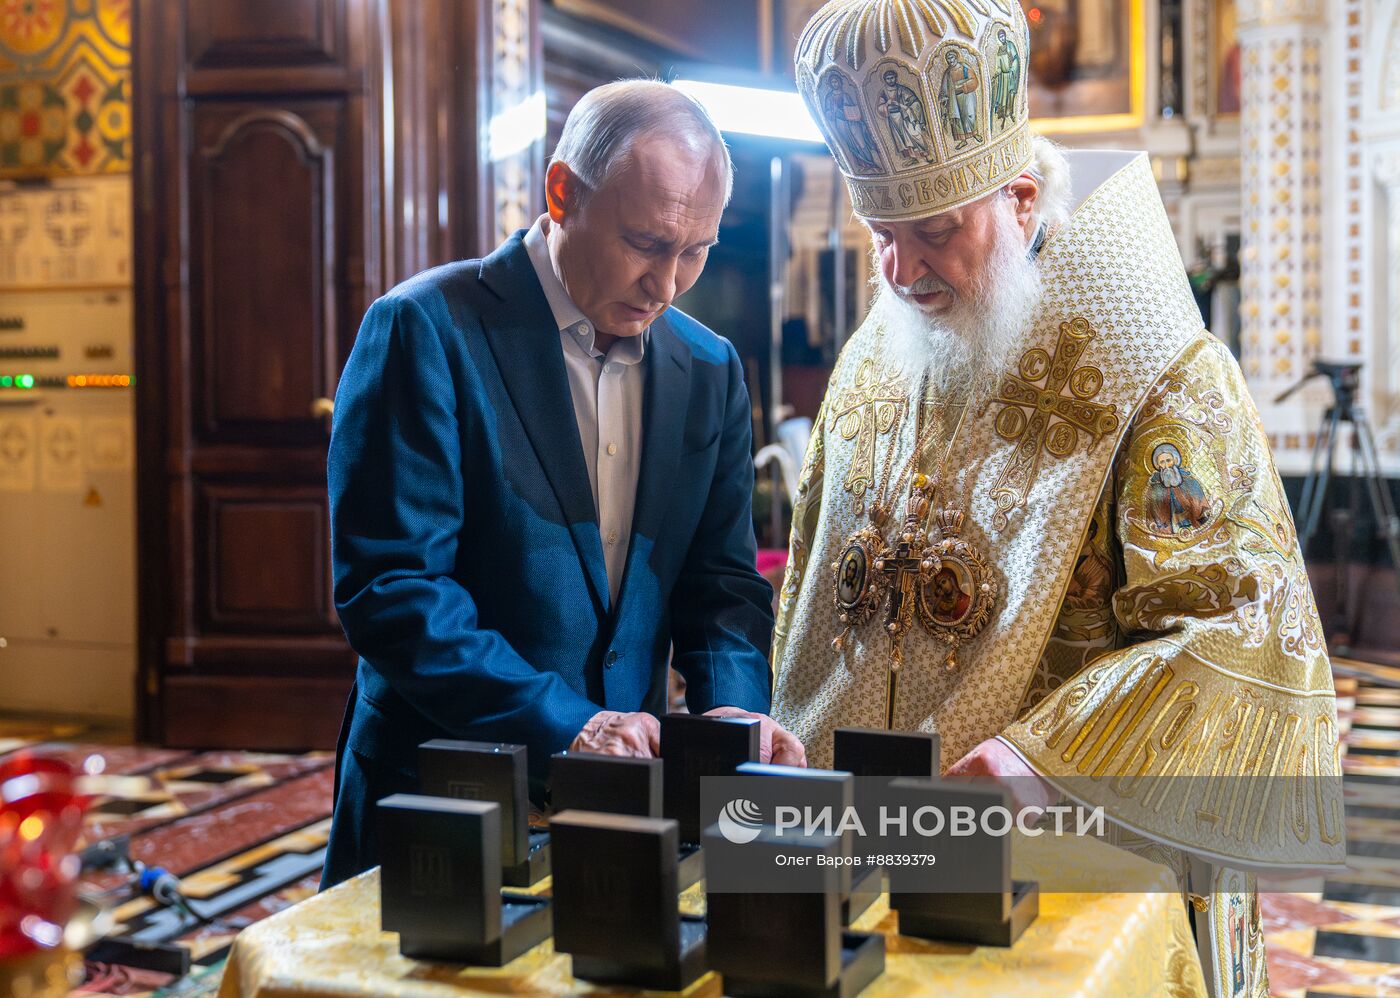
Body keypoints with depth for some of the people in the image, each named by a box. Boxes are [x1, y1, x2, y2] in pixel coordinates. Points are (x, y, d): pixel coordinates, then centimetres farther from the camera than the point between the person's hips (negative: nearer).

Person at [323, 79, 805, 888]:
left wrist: (734, 706, -9)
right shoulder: (426, 330, -10)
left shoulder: (710, 369, 8)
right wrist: (562, 724, -21)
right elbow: (389, 585, -15)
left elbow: (722, 581, 11)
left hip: (625, 793, 5)